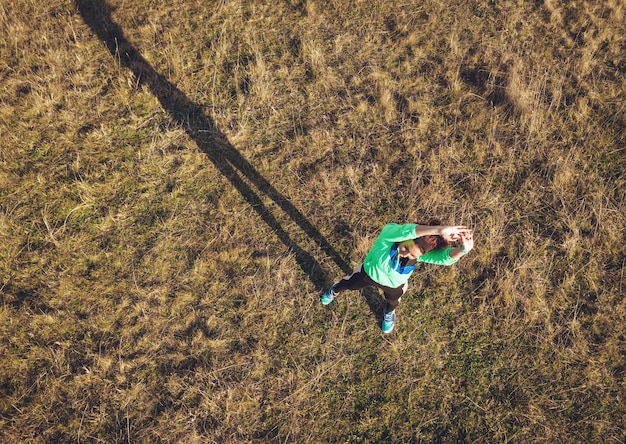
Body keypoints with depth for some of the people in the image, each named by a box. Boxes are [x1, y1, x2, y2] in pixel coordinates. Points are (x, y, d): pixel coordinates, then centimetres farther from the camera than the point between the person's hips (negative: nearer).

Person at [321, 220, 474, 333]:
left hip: (394, 285, 2)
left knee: (392, 302, 35)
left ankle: (389, 314, 73)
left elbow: (446, 257, -54)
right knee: (348, 285, 29)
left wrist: (463, 249, -75)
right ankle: (335, 290, 66)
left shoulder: (422, 253, -38)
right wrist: (439, 229, -79)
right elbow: (408, 231, -69)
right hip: (369, 273, -2)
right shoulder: (390, 233, -46)